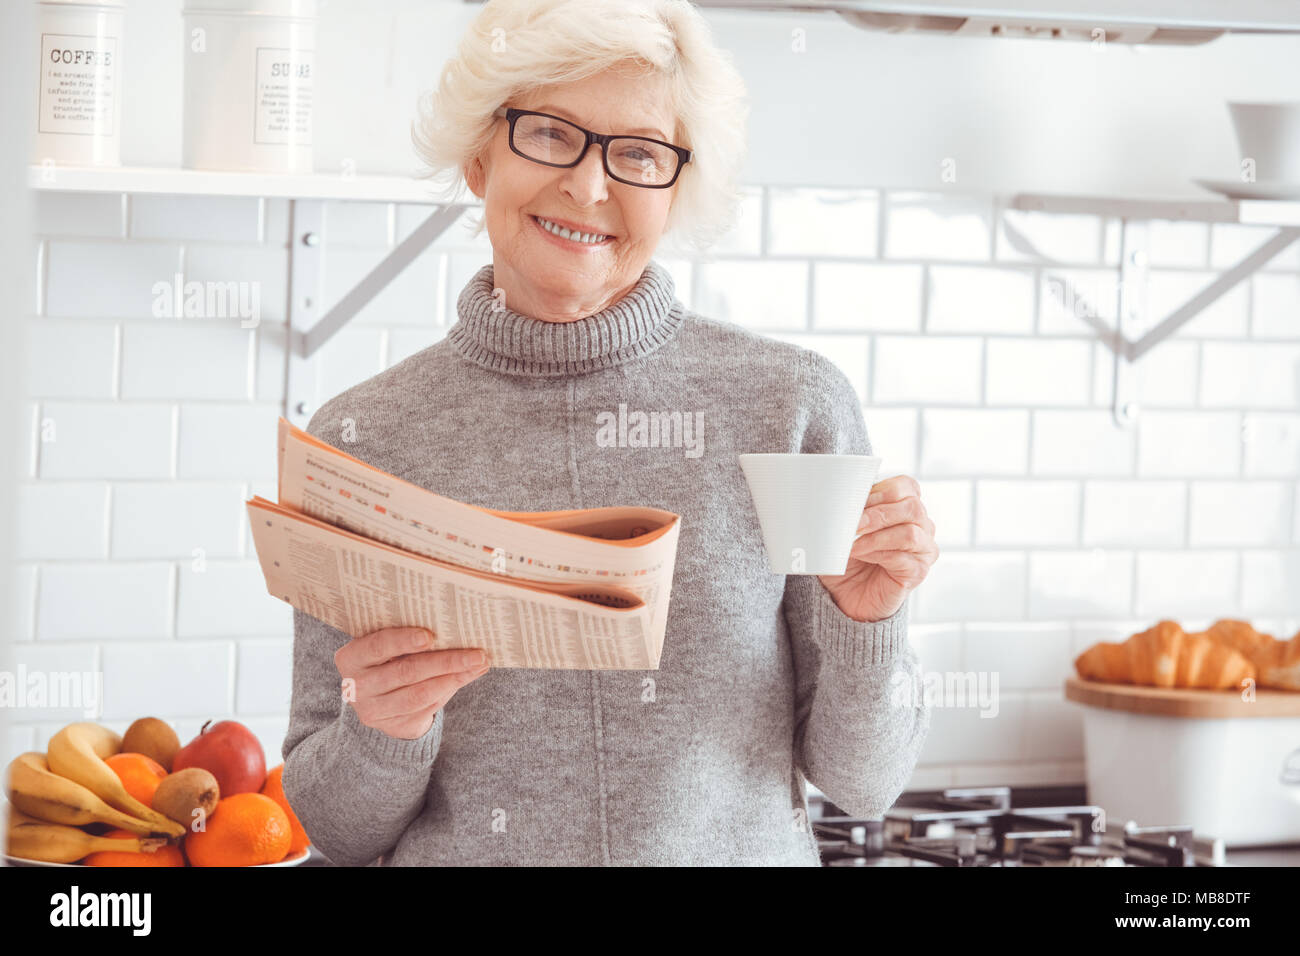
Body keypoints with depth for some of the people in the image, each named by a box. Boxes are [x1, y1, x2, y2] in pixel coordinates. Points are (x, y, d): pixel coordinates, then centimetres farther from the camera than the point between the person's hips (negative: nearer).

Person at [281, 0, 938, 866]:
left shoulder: (792, 404, -9)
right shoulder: (363, 438, -8)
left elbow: (859, 782, -5)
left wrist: (865, 621, -21)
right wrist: (383, 733, -22)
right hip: (460, 857, 0)